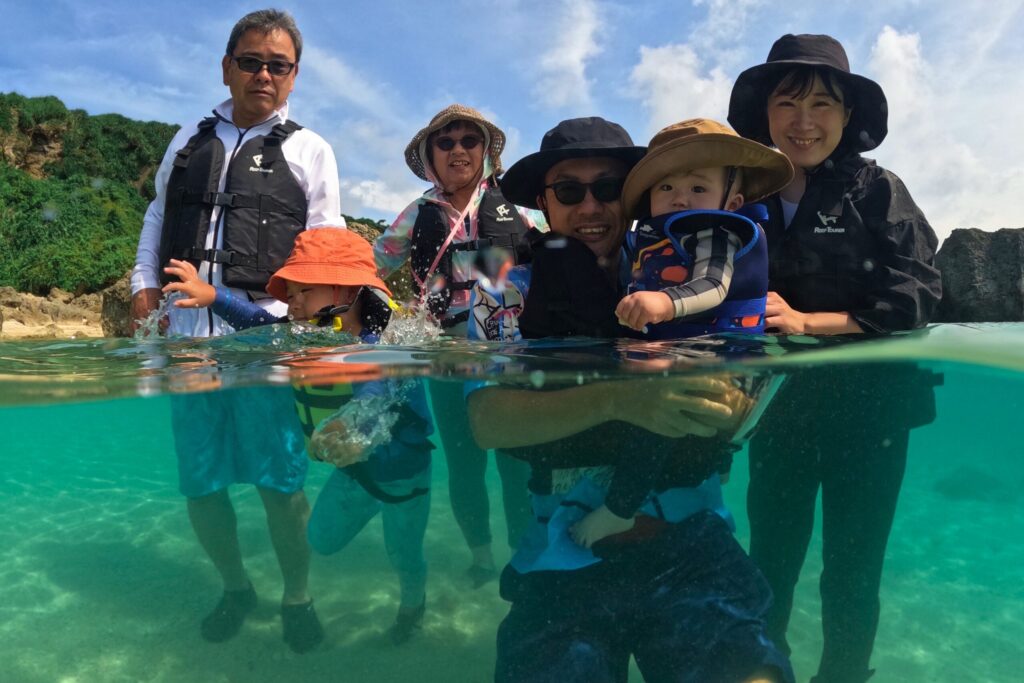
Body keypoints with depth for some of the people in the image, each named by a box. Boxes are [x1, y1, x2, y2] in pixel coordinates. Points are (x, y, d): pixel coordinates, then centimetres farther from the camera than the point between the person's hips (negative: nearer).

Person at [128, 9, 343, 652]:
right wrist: (144, 281, 10)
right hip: (189, 333, 4)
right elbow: (158, 217, 23)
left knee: (281, 481, 0)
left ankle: (297, 597, 23)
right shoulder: (190, 141, 19)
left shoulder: (309, 150, 9)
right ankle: (236, 586, 33)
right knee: (199, 481, 10)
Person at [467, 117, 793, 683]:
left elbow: (739, 417, 0)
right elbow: (488, 422, -14)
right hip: (563, 566, 0)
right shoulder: (511, 291, 2)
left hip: (691, 546, 1)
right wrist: (618, 399, -29)